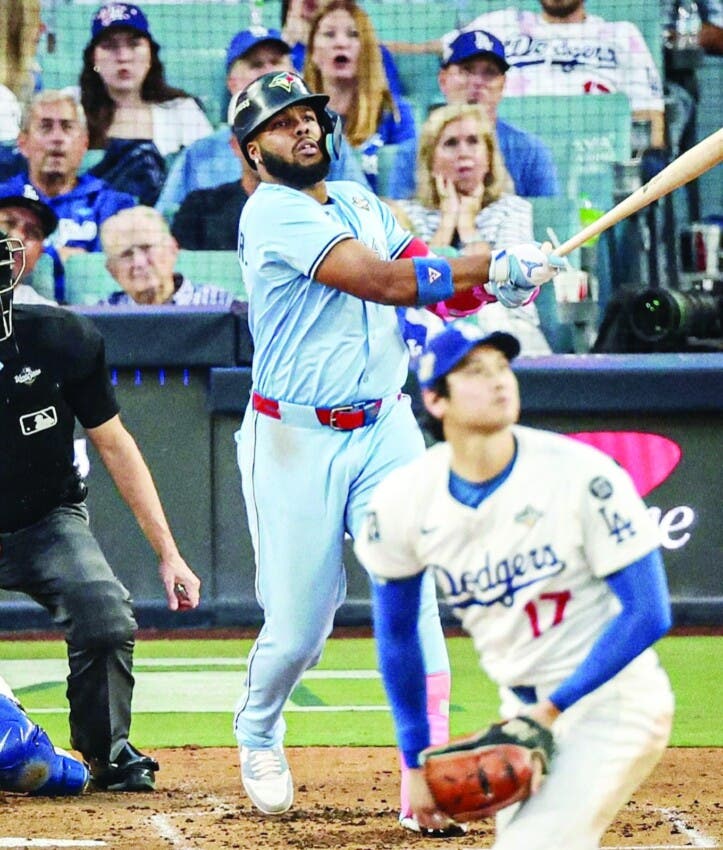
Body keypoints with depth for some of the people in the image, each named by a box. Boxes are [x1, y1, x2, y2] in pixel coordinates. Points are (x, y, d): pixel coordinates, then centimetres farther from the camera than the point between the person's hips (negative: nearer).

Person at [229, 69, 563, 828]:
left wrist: (499, 284, -11)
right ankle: (258, 736, 33)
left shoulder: (357, 201, 13)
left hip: (383, 430, 5)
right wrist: (495, 263, -22)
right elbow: (382, 281, -22)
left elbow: (433, 279, 11)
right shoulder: (272, 213, -12)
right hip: (296, 443, -5)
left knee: (409, 594, -13)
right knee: (296, 628, 0)